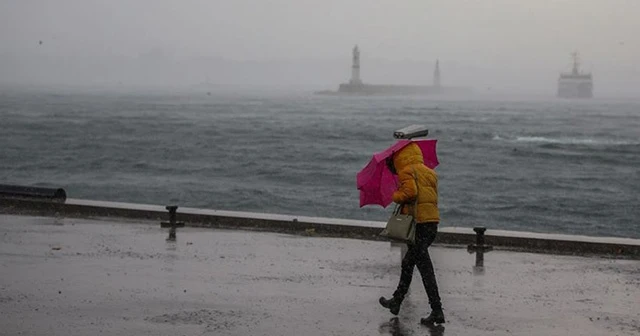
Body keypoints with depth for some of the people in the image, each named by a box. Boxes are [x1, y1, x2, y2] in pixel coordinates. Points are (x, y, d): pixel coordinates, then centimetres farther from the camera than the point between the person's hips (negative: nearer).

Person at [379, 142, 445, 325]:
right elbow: (433, 196, 15)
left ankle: (437, 311, -10)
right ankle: (397, 301, 34)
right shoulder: (430, 172, 19)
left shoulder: (407, 171, -5)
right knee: (408, 263, 22)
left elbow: (410, 192, -20)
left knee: (425, 267, -8)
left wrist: (396, 196, -1)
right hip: (432, 222, 9)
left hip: (417, 223, -9)